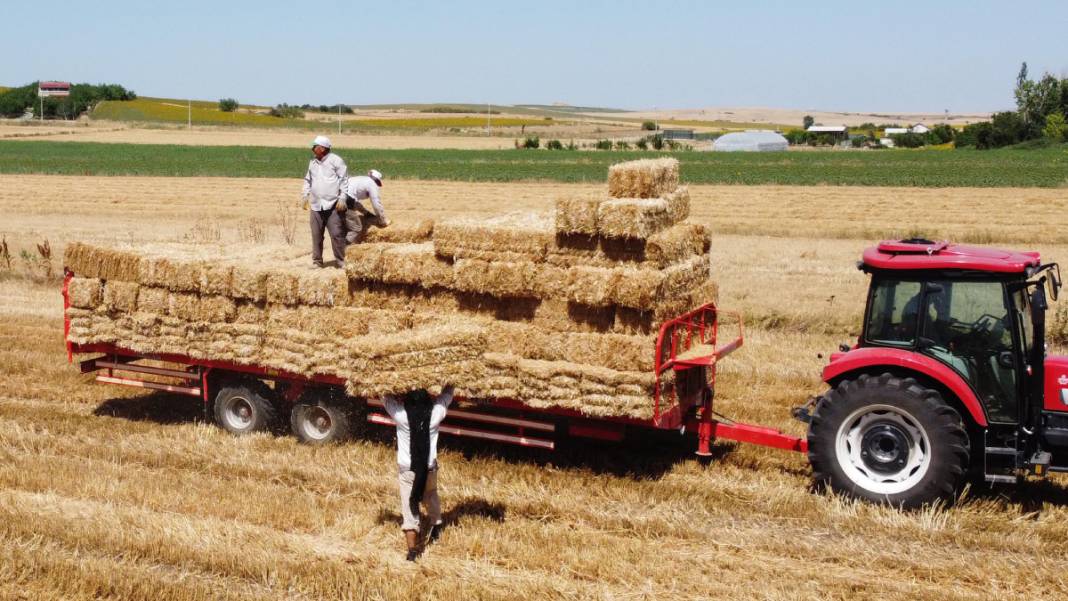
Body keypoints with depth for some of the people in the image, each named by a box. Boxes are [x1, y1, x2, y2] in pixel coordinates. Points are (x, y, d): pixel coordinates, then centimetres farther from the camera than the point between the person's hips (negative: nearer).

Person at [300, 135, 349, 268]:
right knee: (316, 235, 6)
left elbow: (344, 180, -6)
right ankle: (317, 261, 14)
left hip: (333, 205, -5)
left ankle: (340, 261, 2)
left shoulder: (335, 160, -5)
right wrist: (305, 195, 14)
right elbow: (308, 180, 24)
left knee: (336, 234, -6)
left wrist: (342, 199, -11)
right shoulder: (312, 162, 13)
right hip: (315, 206, 6)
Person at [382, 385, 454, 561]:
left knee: (409, 507, 2)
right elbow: (447, 394, 4)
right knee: (431, 496, 29)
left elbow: (386, 397, 0)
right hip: (429, 467, 2)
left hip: (406, 468, -2)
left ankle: (412, 550, 0)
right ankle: (436, 527, 47)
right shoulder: (435, 413, -15)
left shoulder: (400, 413, -18)